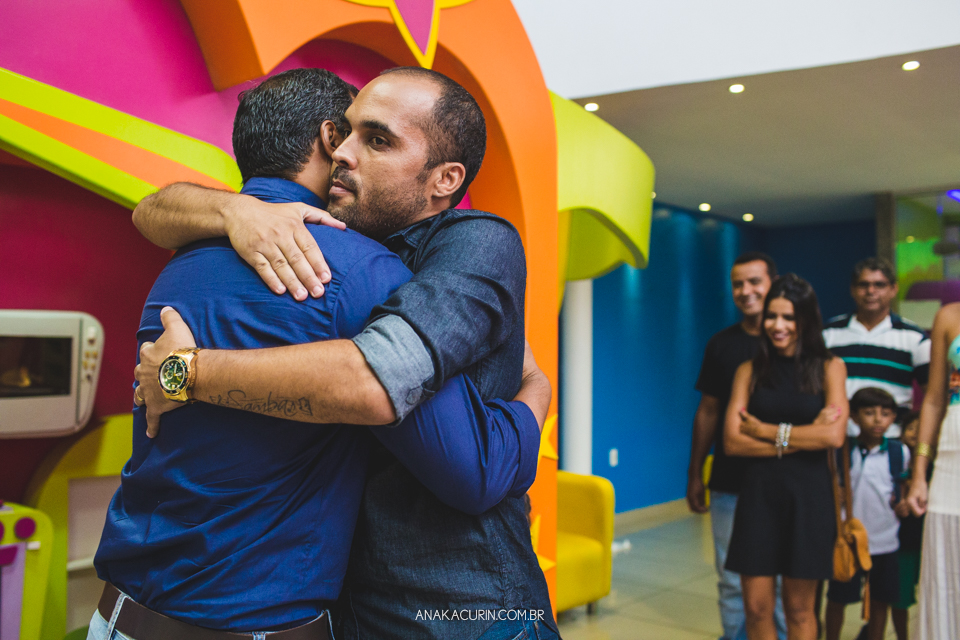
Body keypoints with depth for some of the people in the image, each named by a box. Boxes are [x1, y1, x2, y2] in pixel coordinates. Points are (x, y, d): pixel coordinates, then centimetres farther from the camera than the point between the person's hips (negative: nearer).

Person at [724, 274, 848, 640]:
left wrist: (767, 431, -7)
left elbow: (834, 436, -11)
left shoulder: (829, 368, 2)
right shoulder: (750, 371, 4)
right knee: (756, 606, 3)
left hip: (808, 493, -1)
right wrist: (801, 438, -10)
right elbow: (732, 442, -5)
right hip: (759, 491, 1)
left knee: (798, 607, 8)